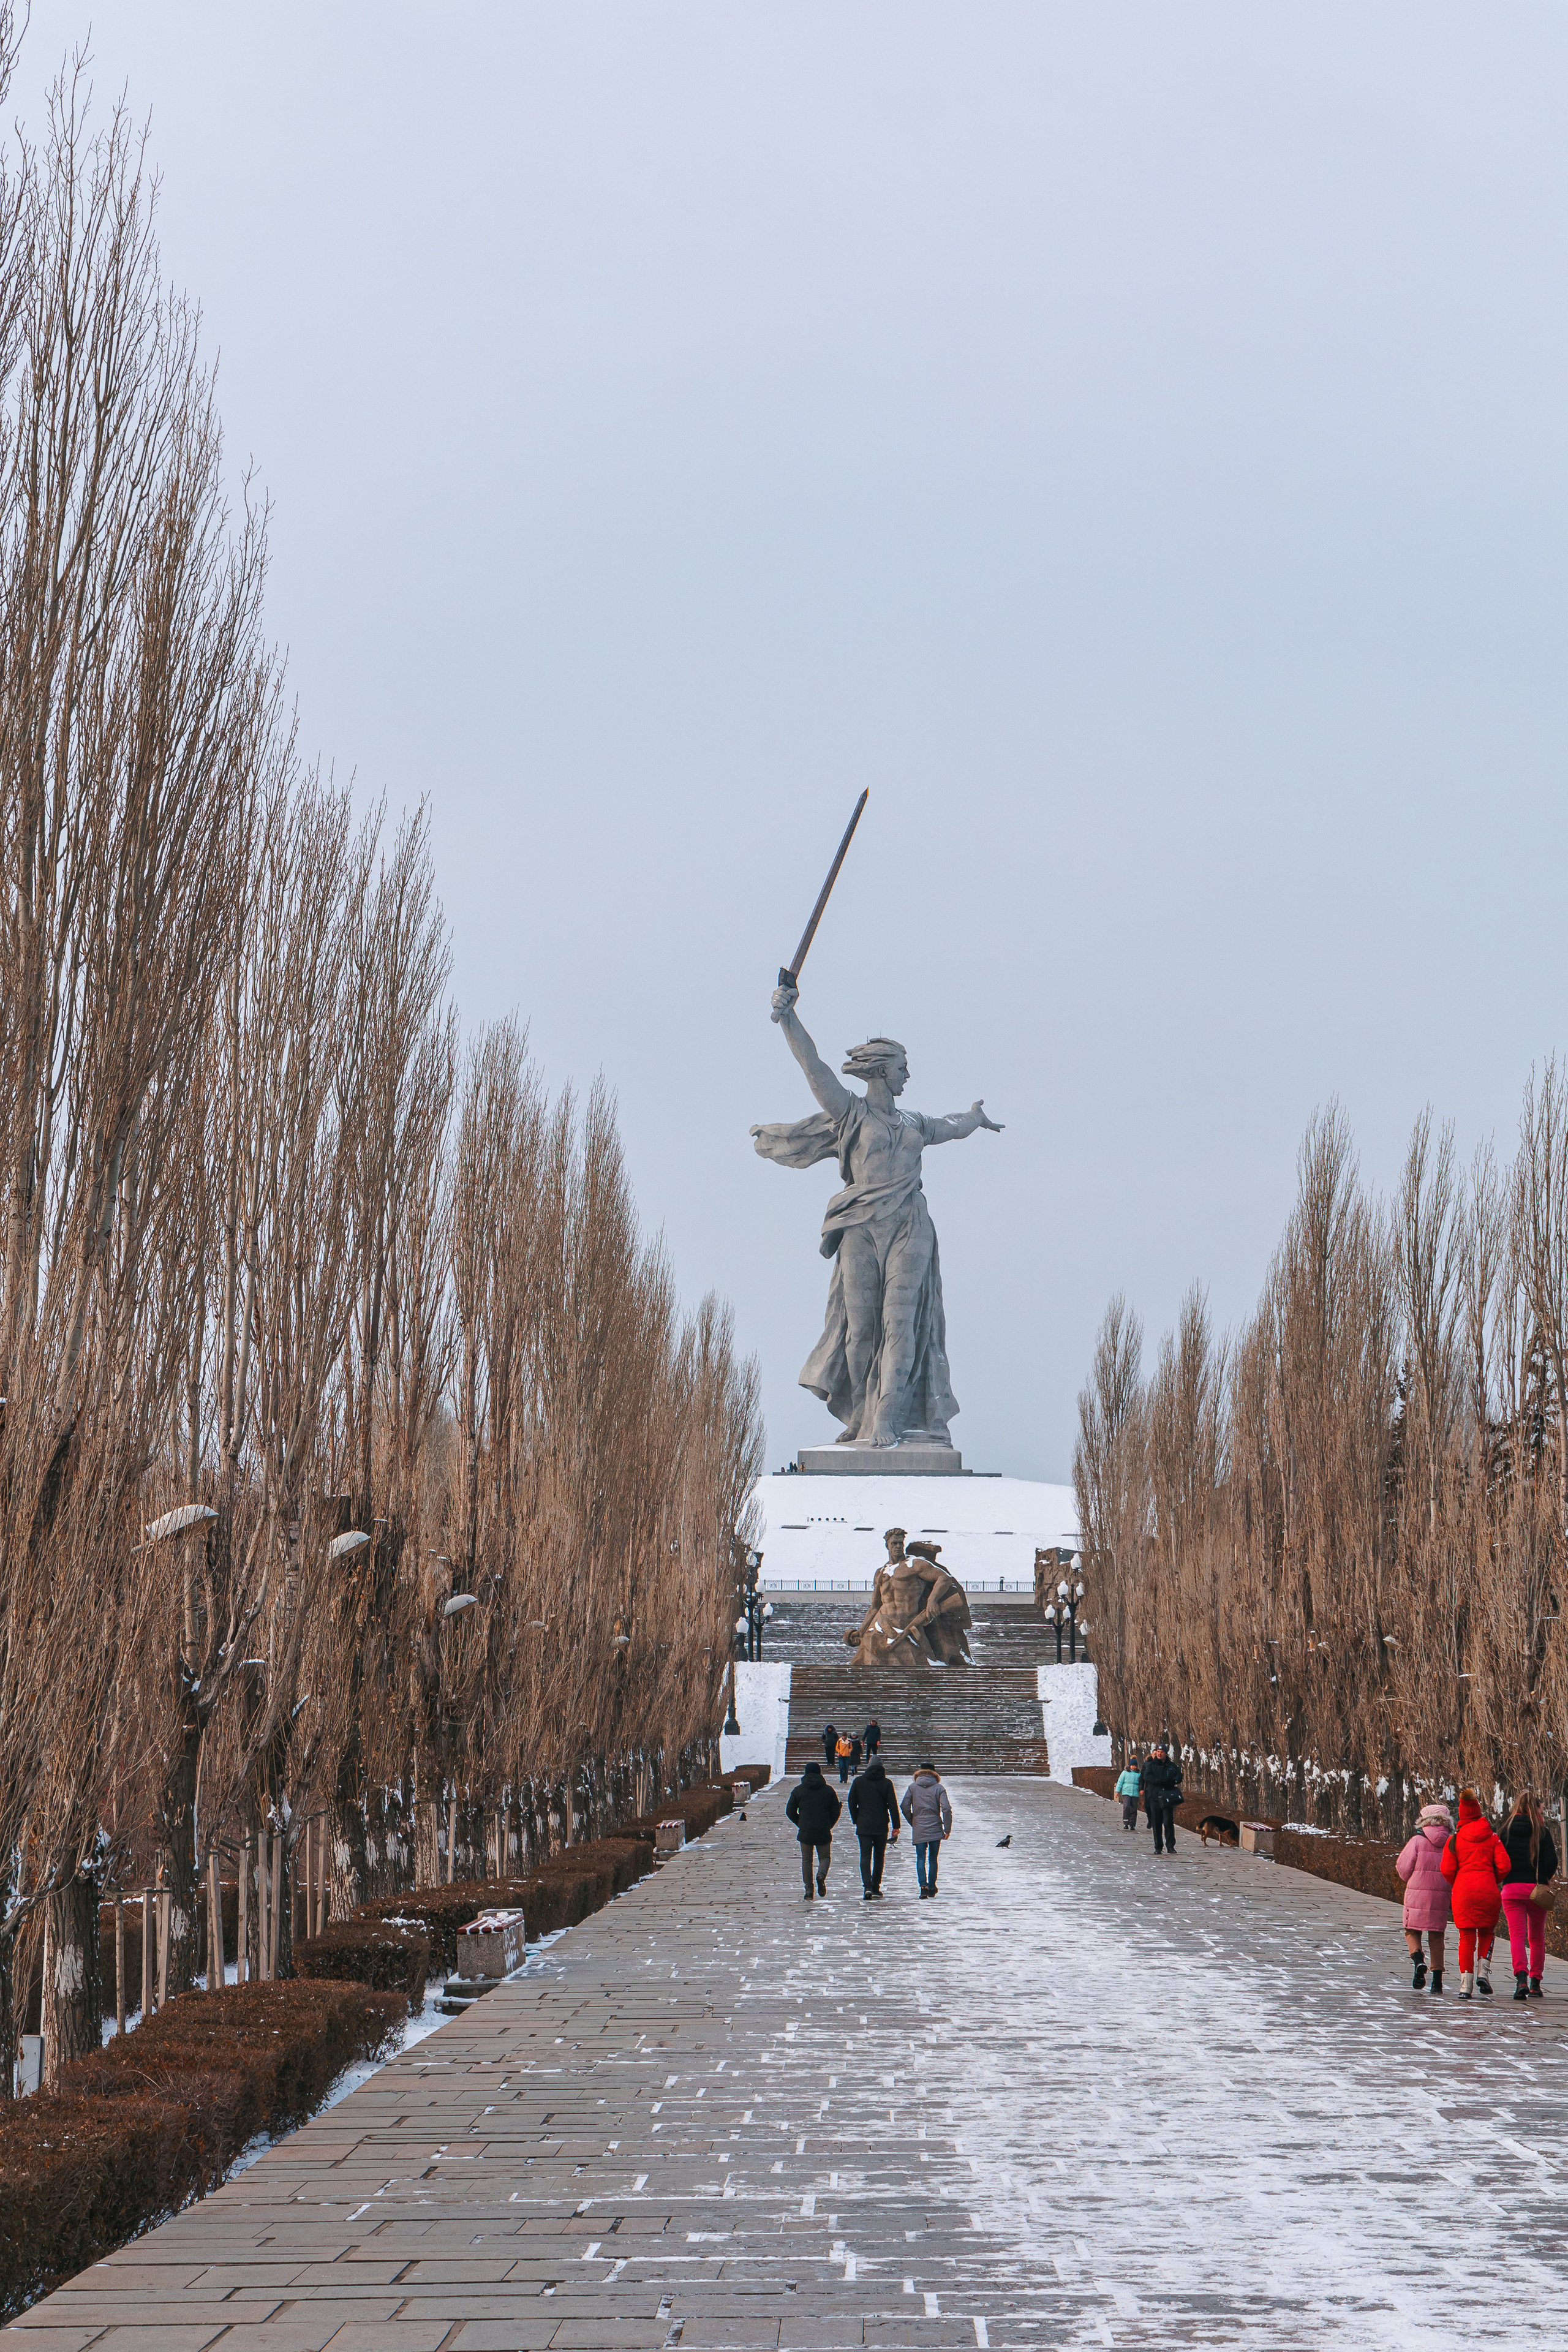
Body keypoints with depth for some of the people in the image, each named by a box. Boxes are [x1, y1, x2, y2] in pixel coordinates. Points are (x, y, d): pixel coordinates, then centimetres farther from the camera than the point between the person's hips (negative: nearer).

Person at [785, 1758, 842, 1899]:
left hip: (805, 1832, 0)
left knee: (806, 1861, 9)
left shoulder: (798, 1791, 2)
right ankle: (821, 1875, -18)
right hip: (824, 1832, 0)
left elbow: (790, 1812, 4)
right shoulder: (829, 1791, 2)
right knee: (825, 1857, 13)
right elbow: (836, 1812, 3)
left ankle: (808, 1890, 1)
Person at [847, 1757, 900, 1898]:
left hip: (864, 1826, 0)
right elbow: (893, 1806, -5)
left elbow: (852, 1802, 5)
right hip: (881, 1826, 0)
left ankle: (867, 1886, -21)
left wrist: (856, 1820, 16)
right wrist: (896, 1827, 0)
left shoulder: (859, 1781, 2)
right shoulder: (886, 1783, -3)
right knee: (879, 1857, 13)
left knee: (865, 1856, -2)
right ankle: (876, 1888, 17)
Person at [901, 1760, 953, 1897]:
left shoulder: (913, 1787, 1)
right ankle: (932, 1887, 18)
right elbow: (946, 1809, -9)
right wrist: (948, 1829, -1)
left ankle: (924, 1886, -17)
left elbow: (905, 1807, -2)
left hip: (919, 1830, 0)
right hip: (935, 1829, 0)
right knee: (933, 1859, 13)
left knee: (921, 1859, 1)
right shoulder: (939, 1788, -2)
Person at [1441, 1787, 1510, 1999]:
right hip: (1488, 1891, 0)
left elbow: (1447, 1870, -1)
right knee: (1486, 1933, 20)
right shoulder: (1493, 1837, 4)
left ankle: (1466, 1984, -1)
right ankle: (1483, 1972, 3)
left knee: (1466, 1937, 6)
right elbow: (1504, 1866, -2)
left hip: (1463, 1891, 0)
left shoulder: (1454, 1839, 4)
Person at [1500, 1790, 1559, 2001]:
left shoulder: (1506, 1831, 2)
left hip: (1512, 1889, 0)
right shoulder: (1543, 1832, -2)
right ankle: (1535, 1983, 17)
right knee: (1537, 1938, 15)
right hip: (1536, 1889, 0)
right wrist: (1544, 1880, 11)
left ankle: (1521, 1979, -27)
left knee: (1517, 1935, -7)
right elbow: (1551, 1861, -7)